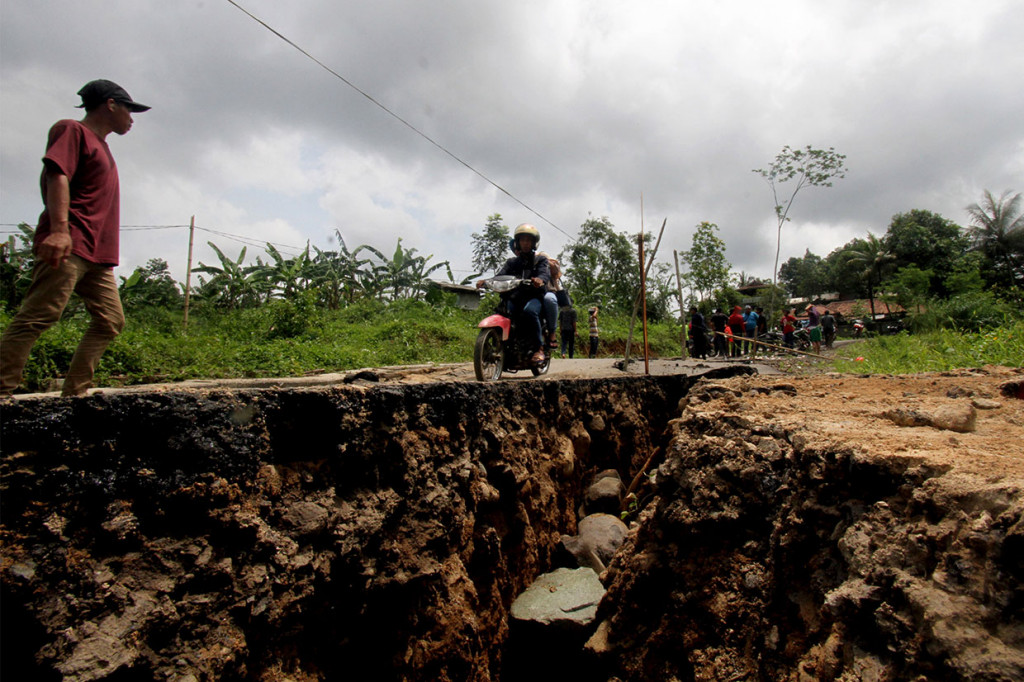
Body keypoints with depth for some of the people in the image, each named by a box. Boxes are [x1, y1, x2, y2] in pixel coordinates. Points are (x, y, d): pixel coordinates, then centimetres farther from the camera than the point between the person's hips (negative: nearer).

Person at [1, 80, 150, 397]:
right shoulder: (72, 130, 3)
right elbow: (56, 175, -12)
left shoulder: (100, 145, 28)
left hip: (97, 255, 9)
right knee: (38, 317, -13)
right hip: (68, 246, -9)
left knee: (110, 321, 1)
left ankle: (74, 394, 1)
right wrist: (59, 228, -26)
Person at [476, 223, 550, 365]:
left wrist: (540, 279, -33)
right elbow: (500, 275, 8)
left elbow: (545, 273, -6)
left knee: (529, 311, -37)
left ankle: (538, 348, -28)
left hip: (534, 296, -4)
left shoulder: (540, 259, 15)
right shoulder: (512, 262, 24)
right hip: (514, 297, 4)